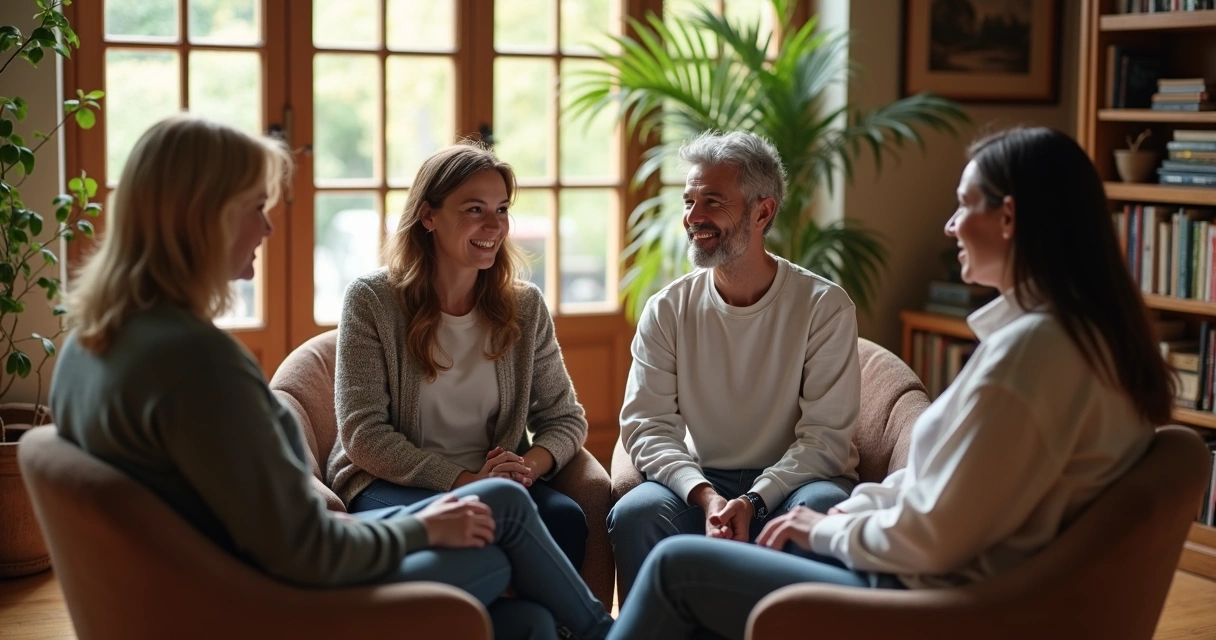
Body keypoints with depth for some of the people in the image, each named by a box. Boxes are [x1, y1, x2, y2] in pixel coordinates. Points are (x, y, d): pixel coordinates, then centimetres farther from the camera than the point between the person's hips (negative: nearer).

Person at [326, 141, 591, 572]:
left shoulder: (525, 306, 6)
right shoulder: (371, 300, -5)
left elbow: (565, 419, 8)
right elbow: (363, 435, -10)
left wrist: (528, 466, -15)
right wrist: (464, 481, -21)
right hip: (388, 482, -3)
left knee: (565, 518, -28)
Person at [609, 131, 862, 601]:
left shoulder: (825, 306, -5)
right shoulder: (667, 310, 1)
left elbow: (826, 436, -8)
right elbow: (646, 424, -5)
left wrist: (753, 501, -24)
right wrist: (704, 495, -23)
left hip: (793, 477, -1)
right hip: (699, 480, 1)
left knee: (822, 507, -35)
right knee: (634, 513, -30)